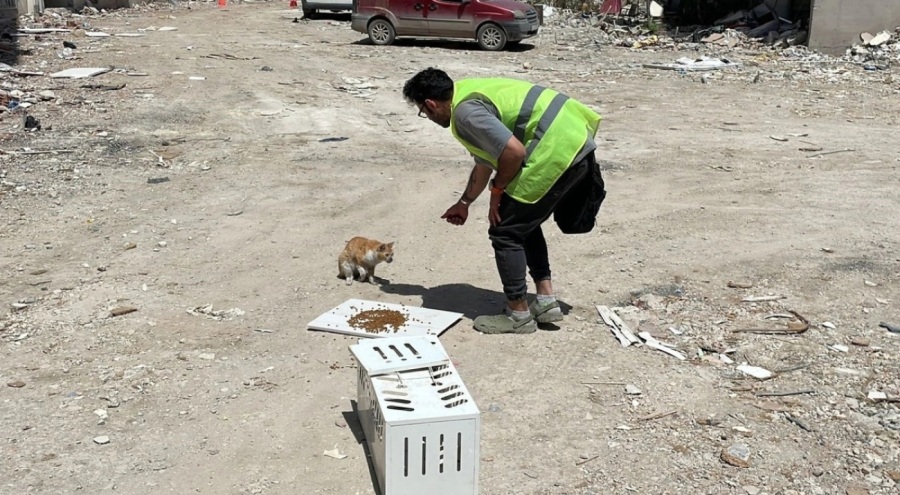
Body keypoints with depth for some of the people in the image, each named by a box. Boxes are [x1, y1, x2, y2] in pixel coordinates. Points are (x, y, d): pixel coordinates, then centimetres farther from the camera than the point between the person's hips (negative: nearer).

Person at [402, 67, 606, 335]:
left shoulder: (465, 112, -12)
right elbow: (484, 162, 33)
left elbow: (513, 152, -21)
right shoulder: (471, 93, 21)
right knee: (525, 223, 24)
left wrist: (497, 191, -3)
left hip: (556, 154, -10)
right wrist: (464, 203, 44)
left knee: (506, 232, 1)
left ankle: (518, 314, 12)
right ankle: (546, 300, 24)